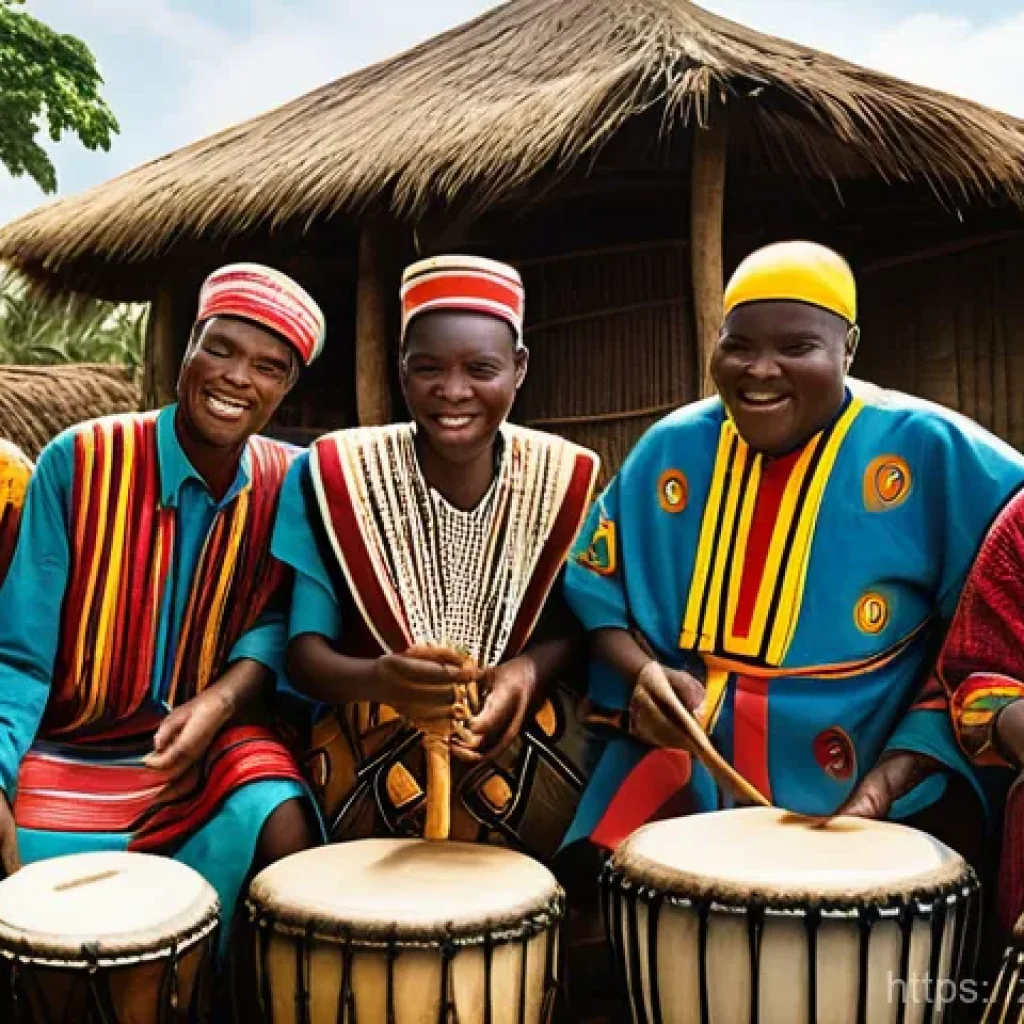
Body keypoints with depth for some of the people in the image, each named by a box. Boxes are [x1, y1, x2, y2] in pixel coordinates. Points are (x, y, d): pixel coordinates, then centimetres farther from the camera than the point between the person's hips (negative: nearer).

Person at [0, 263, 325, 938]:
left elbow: (276, 617, 4)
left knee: (286, 834, -25)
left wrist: (222, 699, -17)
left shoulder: (288, 482, -5)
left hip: (213, 742, 2)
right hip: (66, 754, -1)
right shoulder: (79, 461, -13)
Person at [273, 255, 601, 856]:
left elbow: (574, 626, 5)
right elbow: (305, 654, -10)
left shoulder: (563, 479, -6)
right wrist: (379, 678, -33)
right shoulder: (334, 475, -11)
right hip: (372, 766, -1)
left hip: (527, 768, 2)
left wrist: (531, 669, -18)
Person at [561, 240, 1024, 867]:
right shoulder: (671, 448, 5)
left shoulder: (928, 449, -7)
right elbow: (595, 585, 12)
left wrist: (893, 778, -13)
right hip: (678, 763, 3)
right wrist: (642, 671, -8)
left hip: (870, 777, -2)